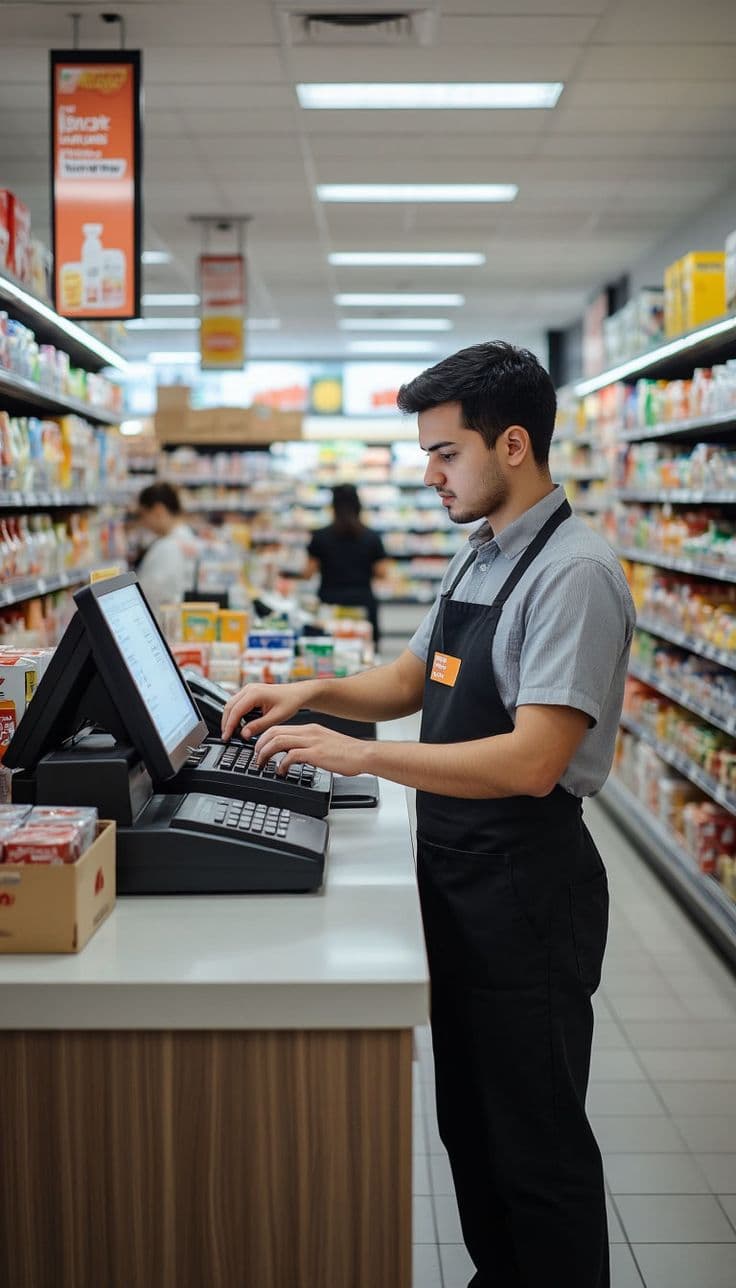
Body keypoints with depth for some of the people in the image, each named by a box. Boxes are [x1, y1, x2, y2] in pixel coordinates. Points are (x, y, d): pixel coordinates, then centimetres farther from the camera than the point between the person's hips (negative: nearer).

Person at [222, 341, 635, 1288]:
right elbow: (412, 680, 19)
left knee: (537, 1141, 7)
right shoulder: (476, 560, 8)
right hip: (457, 879, 9)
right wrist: (317, 693, 1)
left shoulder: (572, 573, -20)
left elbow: (532, 762, -27)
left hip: (526, 889, -9)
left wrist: (357, 754, -26)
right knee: (468, 1121, 22)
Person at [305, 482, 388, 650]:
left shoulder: (320, 536, -1)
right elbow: (380, 572, 4)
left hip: (330, 601, 0)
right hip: (363, 601, 1)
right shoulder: (371, 537, 1)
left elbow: (309, 572, 2)